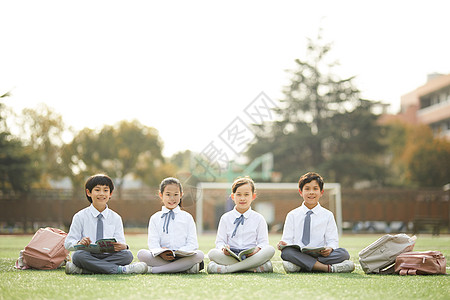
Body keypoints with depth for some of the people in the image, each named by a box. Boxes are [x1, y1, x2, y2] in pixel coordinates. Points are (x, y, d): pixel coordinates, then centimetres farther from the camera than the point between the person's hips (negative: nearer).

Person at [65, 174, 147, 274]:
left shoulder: (116, 218, 12)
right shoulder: (80, 217, 5)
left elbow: (121, 242, 4)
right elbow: (68, 243, 1)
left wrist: (122, 246, -22)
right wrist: (79, 243, -23)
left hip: (109, 255, 2)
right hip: (88, 255, -2)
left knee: (127, 255, -26)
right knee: (78, 255, -36)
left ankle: (82, 269, -30)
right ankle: (119, 269, -31)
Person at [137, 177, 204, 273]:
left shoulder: (187, 217, 13)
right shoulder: (155, 218, 14)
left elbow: (192, 244, 3)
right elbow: (153, 243, 1)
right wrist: (160, 253, -22)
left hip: (183, 257, 0)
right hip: (161, 257, 0)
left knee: (199, 255, -30)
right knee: (141, 254, -27)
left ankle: (154, 269, -30)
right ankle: (185, 267, -32)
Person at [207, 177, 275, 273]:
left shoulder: (258, 218, 11)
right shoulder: (226, 218, 13)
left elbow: (263, 242, 6)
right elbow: (220, 241, 8)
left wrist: (257, 249, -19)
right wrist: (223, 248, -16)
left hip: (251, 255, 0)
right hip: (230, 256, 0)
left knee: (270, 250, -29)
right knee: (212, 253, -29)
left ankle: (227, 268, -33)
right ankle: (255, 268, -33)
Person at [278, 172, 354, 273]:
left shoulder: (327, 215, 13)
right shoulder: (292, 215, 13)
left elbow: (332, 240, 6)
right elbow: (287, 239, 9)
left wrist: (329, 249, -18)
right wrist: (284, 244, -16)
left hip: (320, 254, 1)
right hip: (297, 253, -1)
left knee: (343, 253, -27)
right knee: (286, 252, -35)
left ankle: (297, 265, -34)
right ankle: (328, 268, -37)